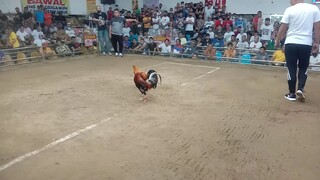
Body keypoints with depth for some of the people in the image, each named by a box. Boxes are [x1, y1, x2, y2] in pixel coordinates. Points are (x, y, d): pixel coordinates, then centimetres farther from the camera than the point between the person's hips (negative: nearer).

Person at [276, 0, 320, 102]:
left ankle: (292, 94, 12)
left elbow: (283, 29, -1)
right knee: (303, 68, 17)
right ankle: (300, 89, 0)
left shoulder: (290, 10, -2)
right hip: (306, 44, 2)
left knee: (291, 69, 7)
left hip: (291, 43, -1)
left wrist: (277, 41, 12)